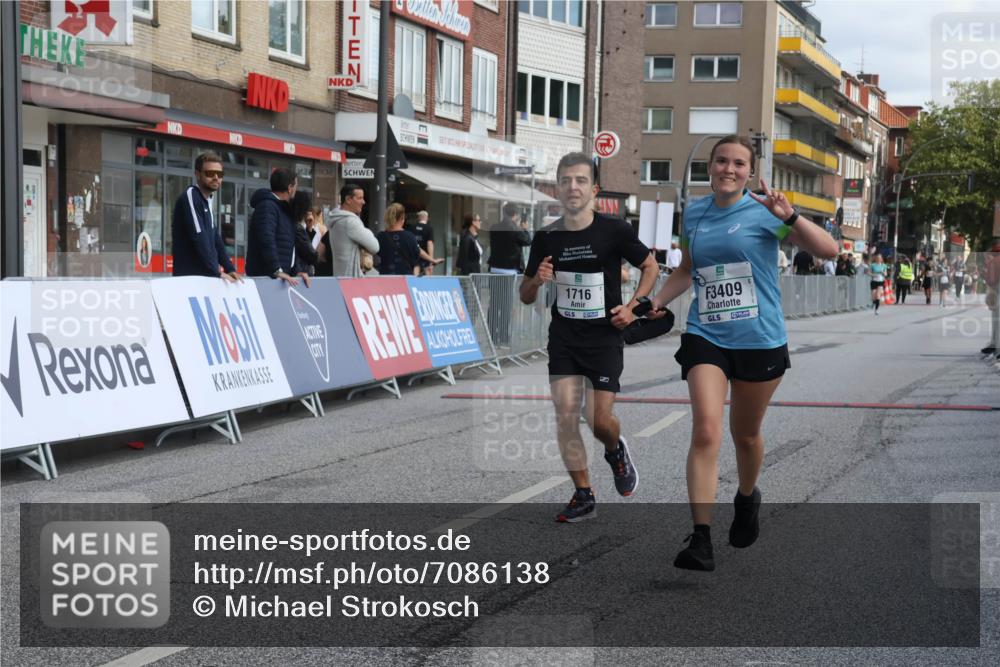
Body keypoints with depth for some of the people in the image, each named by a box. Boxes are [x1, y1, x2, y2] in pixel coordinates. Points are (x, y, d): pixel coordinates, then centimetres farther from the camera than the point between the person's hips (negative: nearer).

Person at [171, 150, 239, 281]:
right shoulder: (190, 196, -11)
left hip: (206, 276, 9)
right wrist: (217, 272, -21)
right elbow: (199, 238, -20)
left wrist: (230, 269, 6)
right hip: (189, 277, -9)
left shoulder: (207, 200, 17)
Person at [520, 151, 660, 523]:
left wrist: (632, 306, -8)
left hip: (605, 338, -2)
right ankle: (583, 497, 7)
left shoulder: (614, 230, -9)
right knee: (565, 415, -7)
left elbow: (651, 267, 5)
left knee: (601, 422, -5)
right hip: (564, 339, 2)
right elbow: (526, 297, 9)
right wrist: (537, 281, -14)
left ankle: (616, 452, 33)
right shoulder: (546, 238, -1)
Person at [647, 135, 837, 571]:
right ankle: (700, 539, -17)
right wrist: (654, 303, 12)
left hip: (760, 339, -1)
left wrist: (789, 217, -27)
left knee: (745, 434, 14)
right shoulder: (694, 214, 8)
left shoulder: (762, 211, -5)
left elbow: (828, 250, -13)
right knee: (705, 432, -16)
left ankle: (747, 498, 46)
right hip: (705, 337, 2)